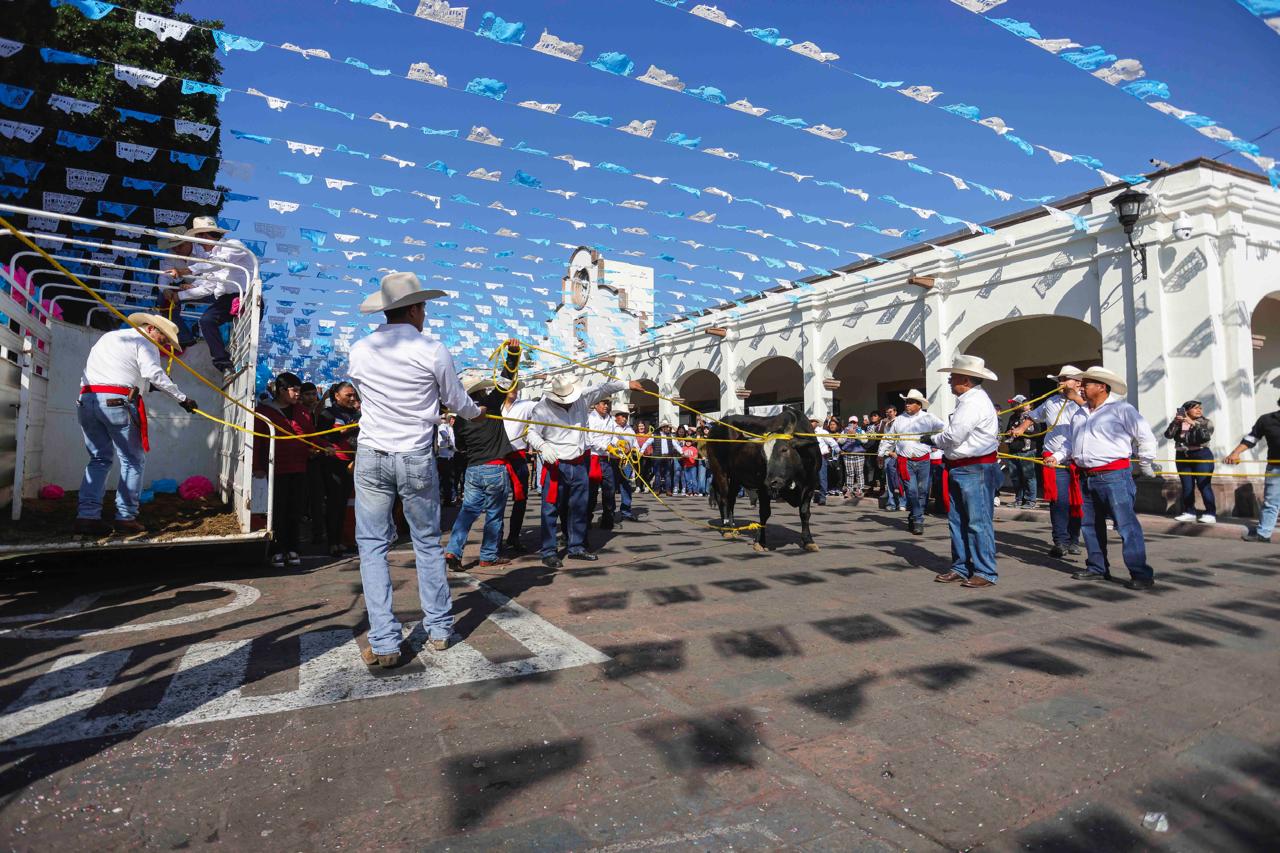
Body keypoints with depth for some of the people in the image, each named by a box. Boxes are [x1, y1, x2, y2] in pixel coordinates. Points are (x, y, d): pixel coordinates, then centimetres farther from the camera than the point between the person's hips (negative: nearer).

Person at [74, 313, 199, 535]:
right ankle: (126, 517, -2)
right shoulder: (144, 341, 3)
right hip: (117, 401, -7)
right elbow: (153, 373, -13)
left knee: (100, 459, 13)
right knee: (133, 460, 1)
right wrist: (181, 397, -14)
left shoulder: (108, 336, 30)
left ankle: (86, 515, 2)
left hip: (86, 399, 7)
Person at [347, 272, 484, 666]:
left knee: (373, 545, 7)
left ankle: (384, 643, 6)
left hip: (371, 456, 2)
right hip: (417, 458, -1)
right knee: (428, 543, 12)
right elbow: (458, 402, 3)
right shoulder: (433, 350, -8)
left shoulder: (359, 350, 1)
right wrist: (477, 412, 27)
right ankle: (439, 630, 22)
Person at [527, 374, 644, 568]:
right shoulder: (542, 408, -10)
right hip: (555, 465, -5)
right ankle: (548, 552, 6)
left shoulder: (582, 397, 3)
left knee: (579, 507, 12)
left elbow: (603, 389, 12)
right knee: (550, 509, -3)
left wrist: (627, 384, 13)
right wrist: (542, 446, -29)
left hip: (579, 464, 5)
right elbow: (532, 433, -9)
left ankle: (576, 547, 25)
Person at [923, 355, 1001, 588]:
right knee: (957, 521, 15)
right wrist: (937, 440, 5)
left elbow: (953, 436, -20)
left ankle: (985, 572, 5)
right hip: (960, 469, 11)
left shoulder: (975, 402, -16)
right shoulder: (967, 400, 17)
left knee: (978, 522, -4)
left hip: (976, 471, -11)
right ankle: (961, 568, 24)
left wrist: (932, 439, -4)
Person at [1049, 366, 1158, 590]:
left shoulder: (1121, 409, -6)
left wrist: (1145, 466, 1)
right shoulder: (1079, 414, 16)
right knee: (1090, 525, 13)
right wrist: (1058, 456, 11)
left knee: (1126, 525, -9)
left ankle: (1141, 574, -4)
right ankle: (1097, 568, 24)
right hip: (1086, 477, 8)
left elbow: (1146, 437, -4)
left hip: (1113, 476, -8)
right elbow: (1071, 442, 26)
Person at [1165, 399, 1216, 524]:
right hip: (1182, 457, 3)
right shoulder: (1179, 423, 6)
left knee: (1203, 486, -7)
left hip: (1201, 456, -3)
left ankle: (1211, 514, -4)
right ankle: (1189, 513, 15)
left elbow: (1205, 437, -17)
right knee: (1187, 486, 8)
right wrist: (1175, 422, -16)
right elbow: (1168, 435, -6)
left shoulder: (1206, 422, 0)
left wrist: (1193, 423, -21)